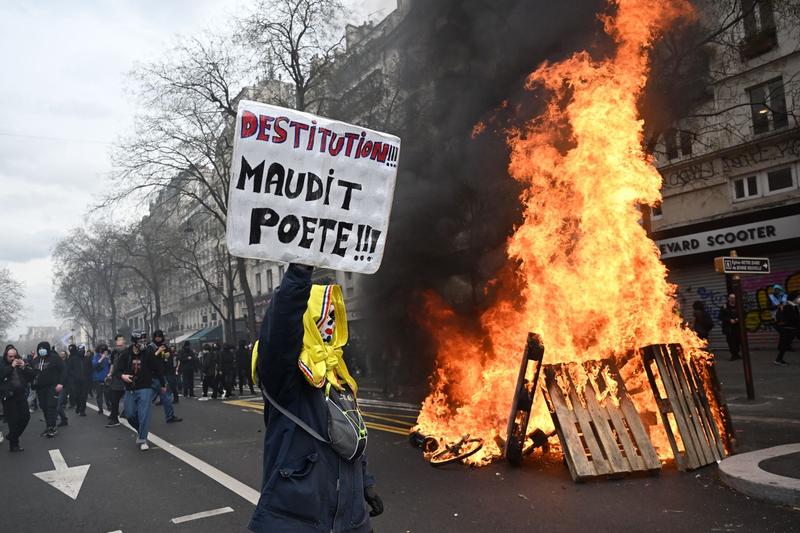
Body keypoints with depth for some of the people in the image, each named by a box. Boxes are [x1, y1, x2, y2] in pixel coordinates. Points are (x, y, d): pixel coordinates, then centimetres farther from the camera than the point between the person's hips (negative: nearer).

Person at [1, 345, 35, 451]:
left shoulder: (22, 362, 6)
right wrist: (11, 367, -21)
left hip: (21, 395, 4)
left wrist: (24, 367, -12)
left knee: (25, 417, 4)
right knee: (13, 420, -3)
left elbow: (33, 375, 1)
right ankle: (13, 444, 11)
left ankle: (12, 436, 27)